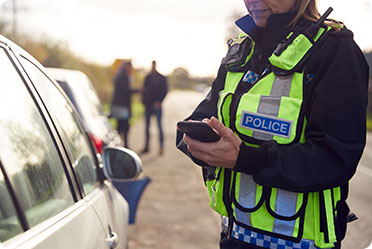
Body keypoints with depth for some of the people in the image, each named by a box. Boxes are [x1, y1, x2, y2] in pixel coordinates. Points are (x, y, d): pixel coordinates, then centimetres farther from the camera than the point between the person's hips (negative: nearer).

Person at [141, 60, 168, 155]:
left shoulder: (161, 78, 0)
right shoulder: (148, 77, 12)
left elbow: (165, 91, -3)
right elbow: (144, 89, 14)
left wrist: (159, 101, -11)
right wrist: (144, 100, 1)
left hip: (156, 105, -5)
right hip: (148, 105, 5)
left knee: (159, 126, -7)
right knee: (147, 126, 7)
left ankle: (161, 146, -4)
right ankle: (146, 146, 14)